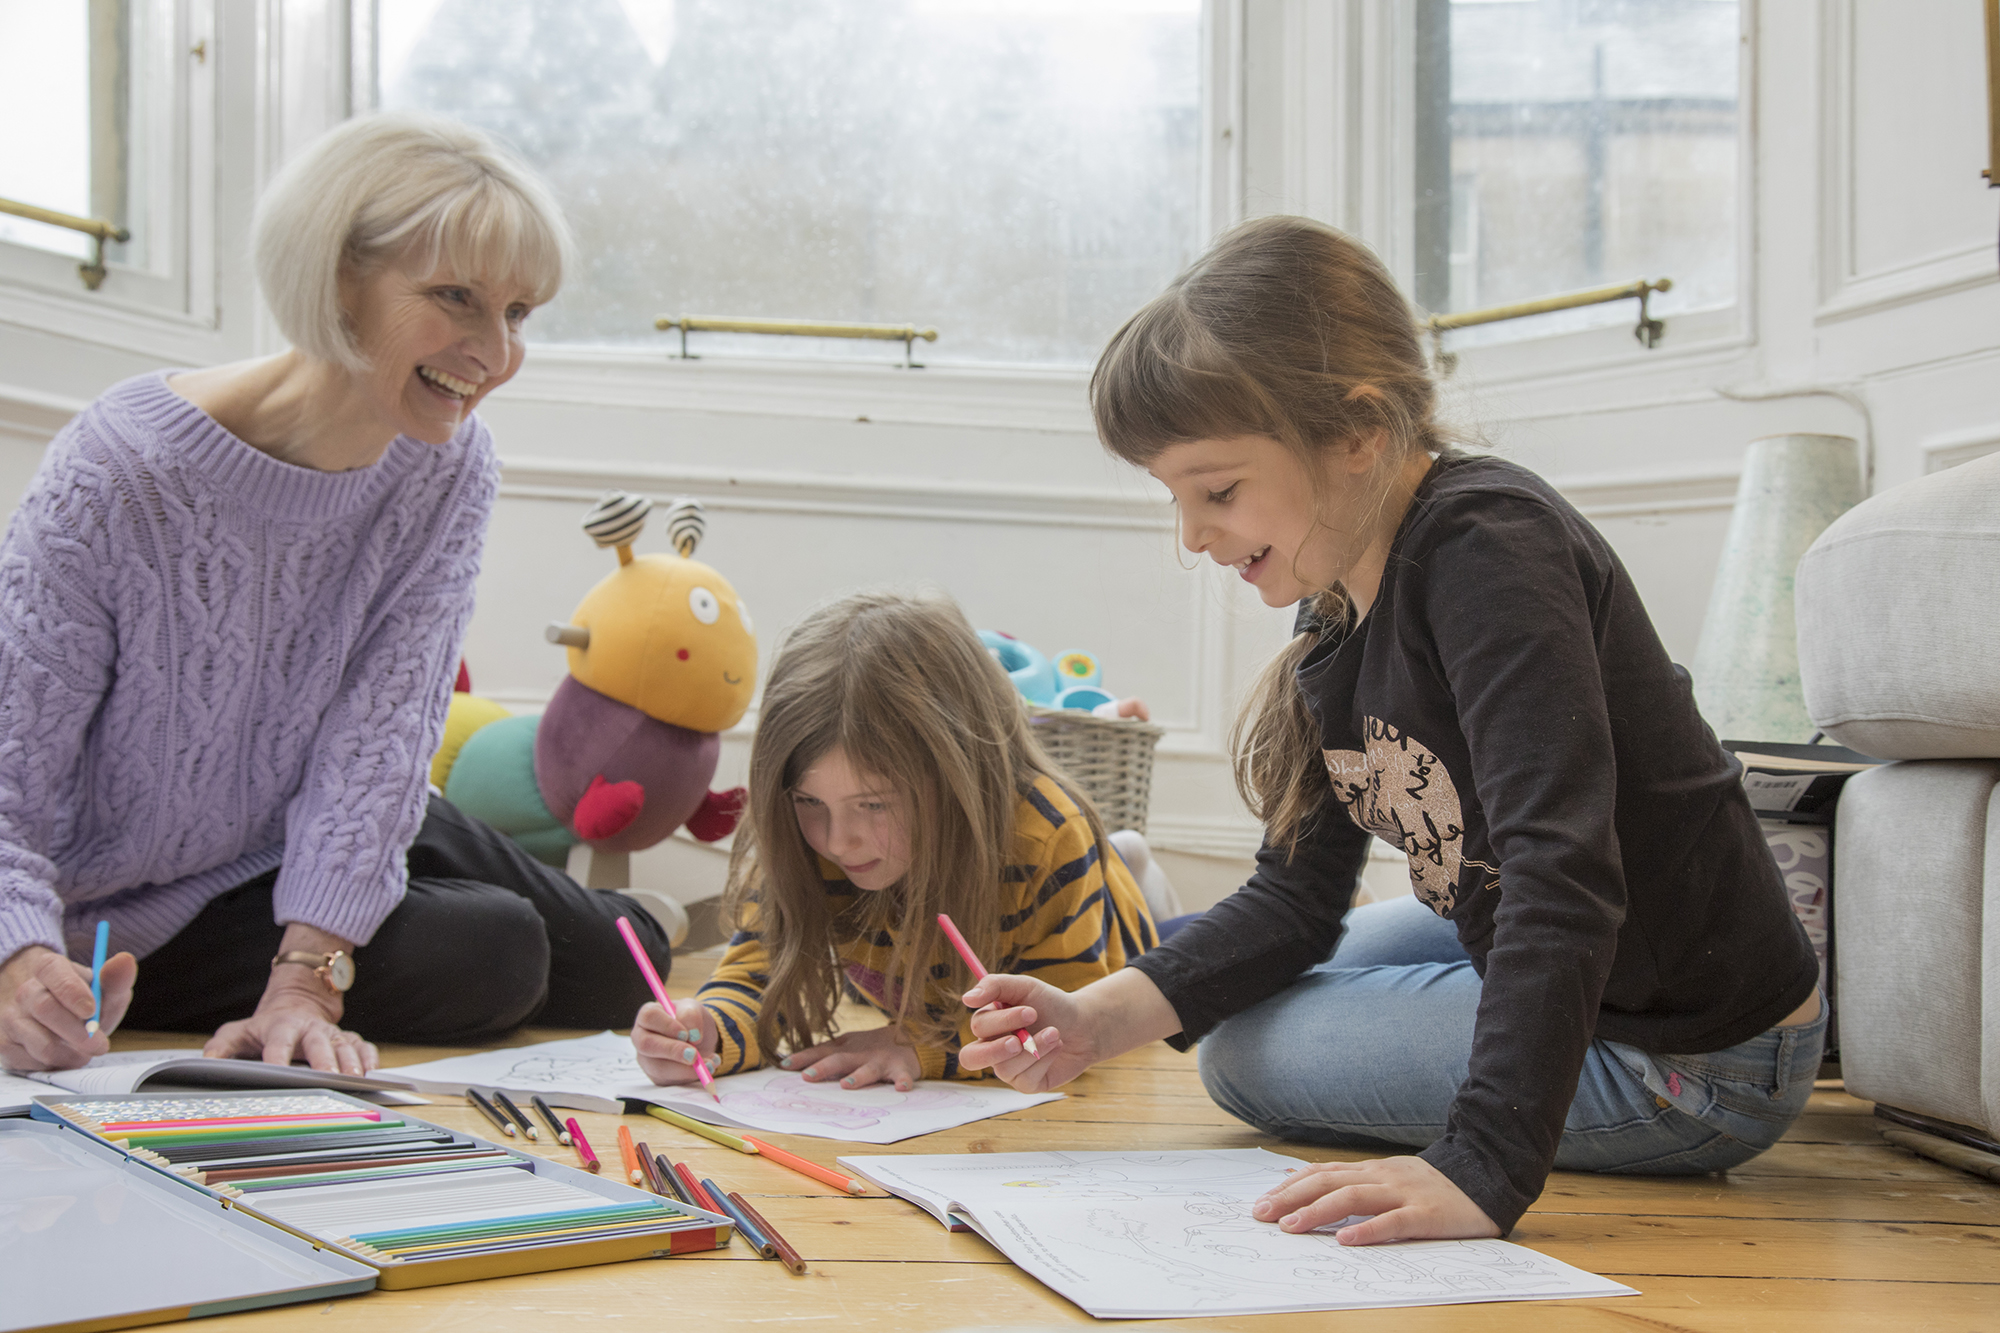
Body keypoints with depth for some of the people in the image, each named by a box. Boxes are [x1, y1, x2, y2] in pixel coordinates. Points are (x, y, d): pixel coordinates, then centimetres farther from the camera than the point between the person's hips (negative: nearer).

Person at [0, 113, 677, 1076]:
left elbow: (381, 730, -20)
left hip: (323, 843, 6)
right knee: (487, 955, -22)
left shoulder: (448, 469, -14)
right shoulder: (118, 475, -30)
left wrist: (306, 979, -30)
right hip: (125, 910, -6)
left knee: (619, 971, 11)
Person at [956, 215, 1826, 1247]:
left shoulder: (1487, 549, -27)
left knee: (1243, 1056, -4)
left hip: (1691, 1061, -9)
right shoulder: (1338, 596, 1)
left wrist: (1482, 1170, -43)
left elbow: (1563, 876, -37)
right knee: (1243, 997, 24)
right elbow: (1298, 893, 1)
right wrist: (1102, 1017, -14)